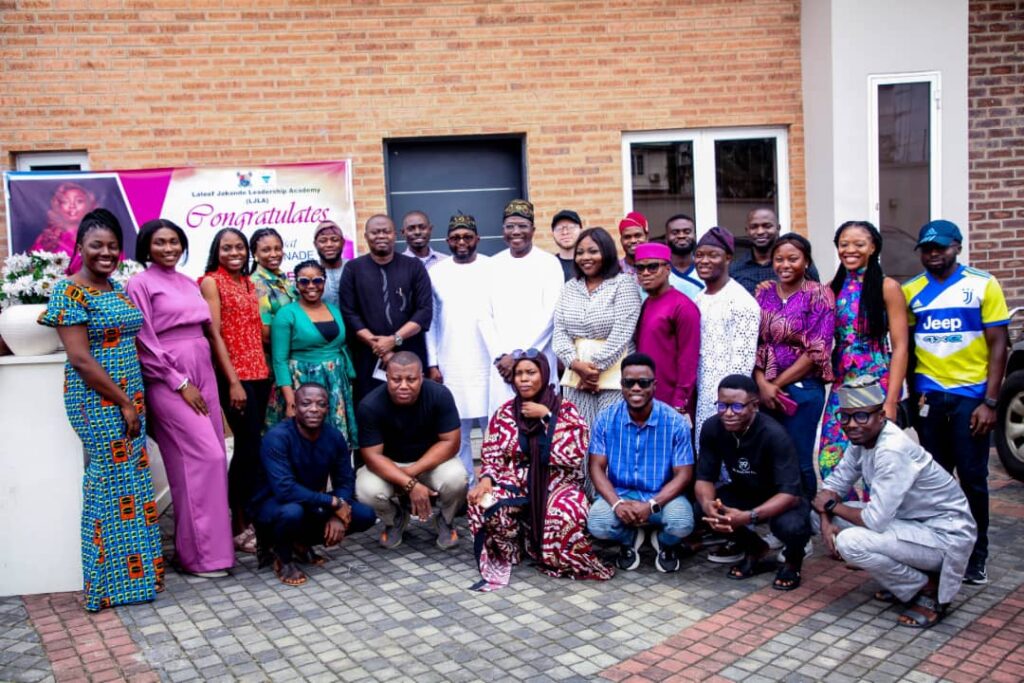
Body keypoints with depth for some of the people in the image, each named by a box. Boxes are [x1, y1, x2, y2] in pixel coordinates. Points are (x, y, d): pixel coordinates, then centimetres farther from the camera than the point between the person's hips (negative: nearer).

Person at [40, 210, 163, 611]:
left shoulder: (117, 289, 12)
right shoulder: (70, 292, -11)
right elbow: (80, 358, -17)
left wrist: (134, 400, 9)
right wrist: (123, 402, -15)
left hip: (128, 398, 8)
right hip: (97, 401, -8)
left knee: (132, 481, 11)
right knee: (112, 483, -3)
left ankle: (133, 570, 21)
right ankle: (112, 583, 8)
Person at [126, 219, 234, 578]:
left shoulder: (189, 283, 16)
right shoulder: (140, 284, -4)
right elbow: (145, 345, -10)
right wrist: (180, 383, -13)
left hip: (203, 374, 7)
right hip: (168, 380, -7)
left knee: (210, 457, 6)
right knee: (205, 457, -12)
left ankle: (204, 540, 17)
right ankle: (201, 551, -3)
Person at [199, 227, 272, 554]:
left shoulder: (249, 283, 16)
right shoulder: (211, 282, -4)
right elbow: (214, 335, -11)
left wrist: (269, 374, 12)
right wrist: (233, 381, -16)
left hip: (259, 373, 6)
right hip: (233, 376, -6)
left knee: (250, 447, 9)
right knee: (250, 448, -6)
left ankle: (248, 517, 17)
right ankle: (239, 526, 3)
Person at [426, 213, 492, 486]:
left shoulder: (493, 269, 1)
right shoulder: (436, 273, 7)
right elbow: (430, 321, 8)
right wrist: (432, 364, 3)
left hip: (489, 363, -1)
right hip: (450, 367, 2)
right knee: (457, 430, 5)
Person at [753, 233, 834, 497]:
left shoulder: (819, 295, -5)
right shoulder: (763, 293, 7)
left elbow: (816, 352, -10)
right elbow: (753, 342, 6)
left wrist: (777, 384, -10)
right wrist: (762, 383, -8)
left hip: (803, 388, -4)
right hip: (764, 389, 4)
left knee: (799, 462, 3)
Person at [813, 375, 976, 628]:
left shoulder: (892, 451, -29)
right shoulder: (862, 440, -2)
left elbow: (875, 520, -29)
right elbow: (834, 483, 6)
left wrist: (831, 505, -13)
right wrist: (826, 522, -13)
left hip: (945, 537, -9)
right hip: (911, 521, 9)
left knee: (850, 542, -27)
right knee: (837, 521, 1)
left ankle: (927, 589, -2)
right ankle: (907, 578, 12)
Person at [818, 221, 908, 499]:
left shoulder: (887, 287, -4)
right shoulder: (833, 288, 9)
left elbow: (900, 347, -7)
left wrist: (891, 401, -14)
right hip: (842, 383, 4)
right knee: (829, 462, 2)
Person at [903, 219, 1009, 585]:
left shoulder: (983, 285, -4)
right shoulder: (910, 291, 5)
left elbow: (998, 345, -5)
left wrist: (990, 401, -11)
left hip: (970, 395, -2)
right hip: (928, 396, 3)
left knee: (972, 478, 4)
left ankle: (976, 556, 19)